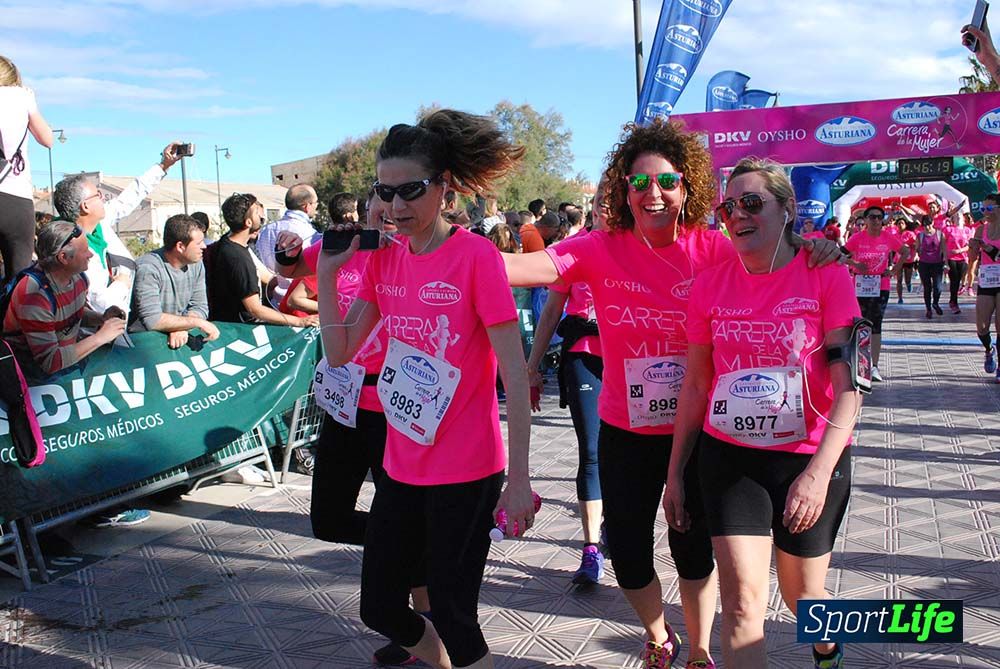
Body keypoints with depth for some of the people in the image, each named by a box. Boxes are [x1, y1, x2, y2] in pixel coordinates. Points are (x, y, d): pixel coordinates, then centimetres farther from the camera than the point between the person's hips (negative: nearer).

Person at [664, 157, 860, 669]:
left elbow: (849, 385, -13)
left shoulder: (826, 277, -8)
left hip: (811, 458, -1)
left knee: (802, 595, 16)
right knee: (742, 601, -5)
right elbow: (696, 385, 7)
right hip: (729, 458, 2)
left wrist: (818, 473, -22)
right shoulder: (709, 285, 1)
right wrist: (675, 472, 9)